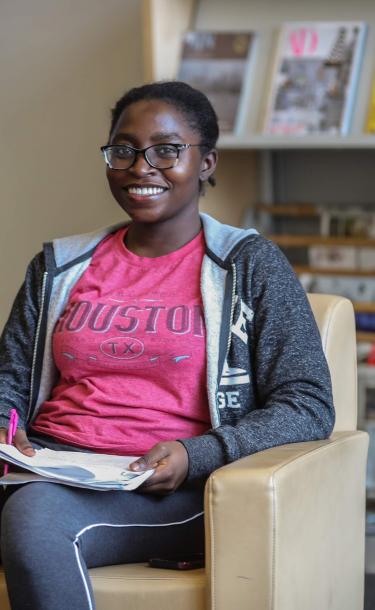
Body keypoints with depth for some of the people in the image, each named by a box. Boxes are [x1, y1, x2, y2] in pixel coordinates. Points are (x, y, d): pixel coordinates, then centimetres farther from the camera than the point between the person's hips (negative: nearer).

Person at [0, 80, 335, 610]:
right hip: (51, 466, 4)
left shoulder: (250, 264, 6)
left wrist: (194, 456, -15)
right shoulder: (60, 267, 20)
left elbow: (309, 404, -1)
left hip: (168, 488, -3)